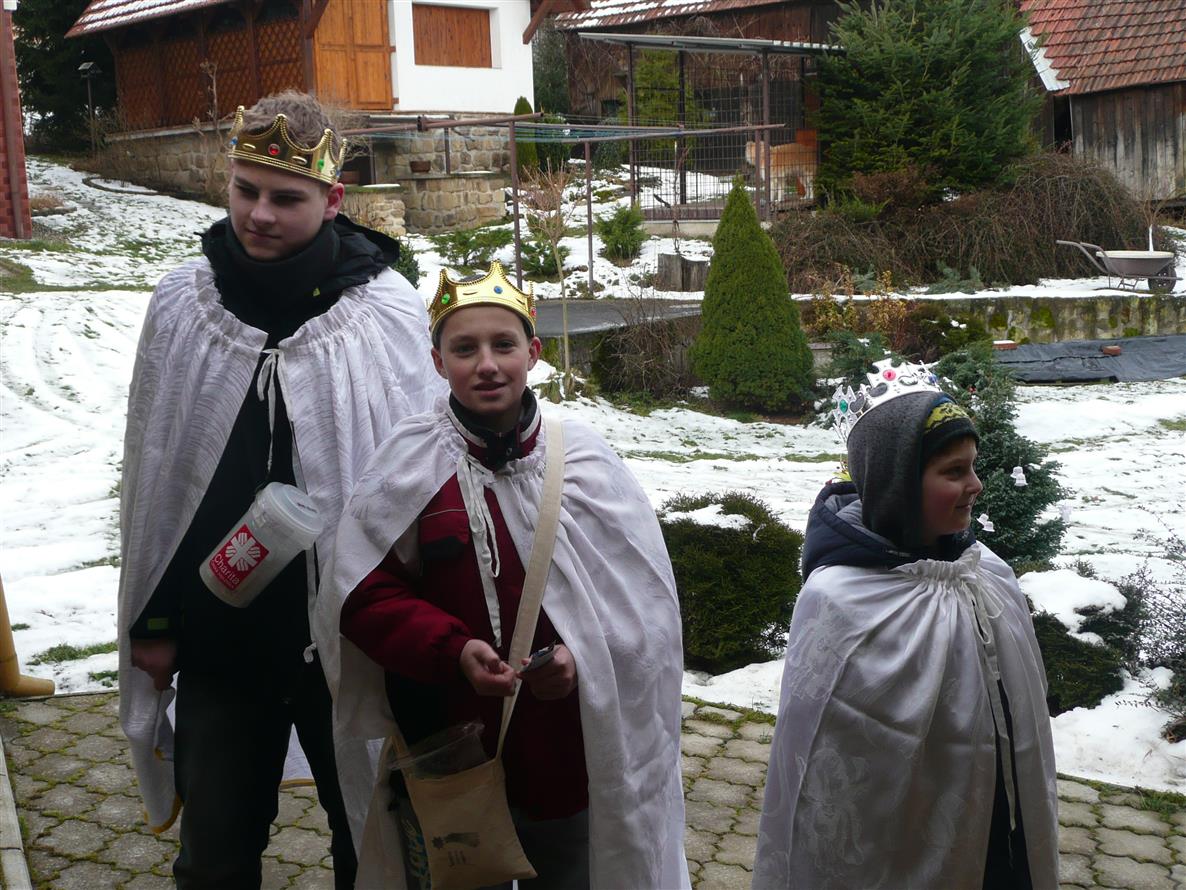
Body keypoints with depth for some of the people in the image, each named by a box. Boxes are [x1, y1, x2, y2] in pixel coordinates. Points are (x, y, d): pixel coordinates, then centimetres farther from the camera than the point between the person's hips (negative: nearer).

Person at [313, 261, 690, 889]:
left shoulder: (583, 458, -3)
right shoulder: (408, 465, -6)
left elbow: (641, 595, 0)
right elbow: (364, 597, -6)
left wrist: (583, 657, -17)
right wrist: (453, 650, -21)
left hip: (571, 755, 1)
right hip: (448, 758, -1)